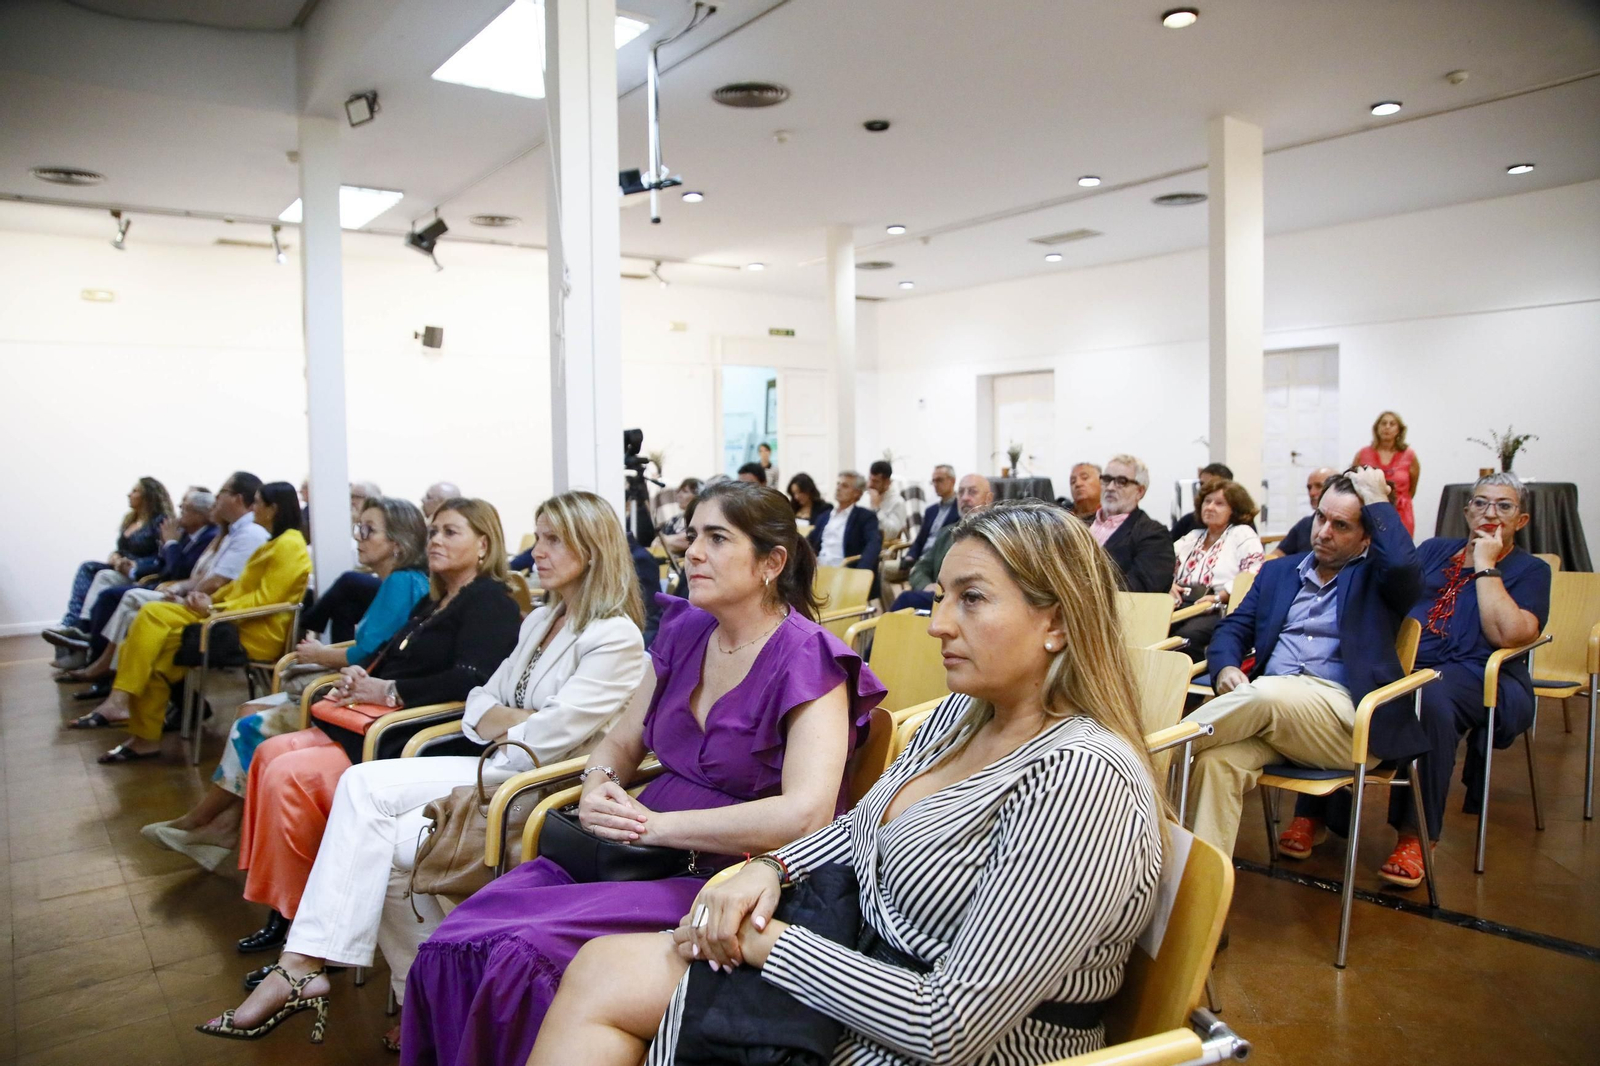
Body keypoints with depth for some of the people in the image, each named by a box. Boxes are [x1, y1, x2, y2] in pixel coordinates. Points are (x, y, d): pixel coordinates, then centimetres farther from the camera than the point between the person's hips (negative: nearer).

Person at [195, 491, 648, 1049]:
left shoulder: (615, 638, -12)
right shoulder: (540, 621, 17)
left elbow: (550, 738, -19)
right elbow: (477, 708, 14)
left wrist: (499, 724, -3)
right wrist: (521, 722, -7)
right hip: (499, 772, 8)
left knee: (383, 846, -18)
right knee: (362, 785, -13)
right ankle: (302, 963, -9)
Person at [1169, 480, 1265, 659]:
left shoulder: (1243, 535, 9)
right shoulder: (1191, 538, 29)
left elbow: (1254, 577, -5)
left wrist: (1218, 597, -15)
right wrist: (1169, 584, 0)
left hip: (1219, 610, -4)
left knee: (1186, 637, -38)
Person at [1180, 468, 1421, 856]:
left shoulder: (1375, 579, 10)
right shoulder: (1279, 571, 25)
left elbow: (1404, 566, -15)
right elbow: (1233, 628, 18)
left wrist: (1376, 499, -1)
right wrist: (1226, 667, -5)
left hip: (1345, 720, -4)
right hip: (1271, 709, 4)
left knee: (1267, 692, -37)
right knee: (1215, 760, -28)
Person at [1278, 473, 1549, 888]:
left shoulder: (1530, 570, 12)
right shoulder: (1434, 549, 25)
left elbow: (1508, 635, -7)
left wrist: (1485, 565, -3)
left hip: (1471, 673, -3)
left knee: (1430, 698, -40)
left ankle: (1415, 837, -29)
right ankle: (1314, 815, -23)